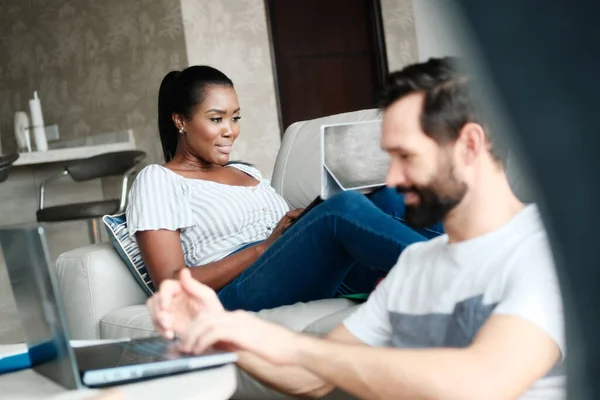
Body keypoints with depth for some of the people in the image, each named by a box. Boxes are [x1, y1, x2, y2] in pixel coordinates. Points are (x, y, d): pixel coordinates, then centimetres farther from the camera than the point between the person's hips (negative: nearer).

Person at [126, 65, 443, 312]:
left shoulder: (248, 172, 30)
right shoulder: (158, 180, 8)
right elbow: (173, 286, -4)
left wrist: (310, 223, -4)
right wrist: (265, 246, -11)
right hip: (240, 293, -7)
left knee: (391, 199, -18)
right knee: (344, 208, -31)